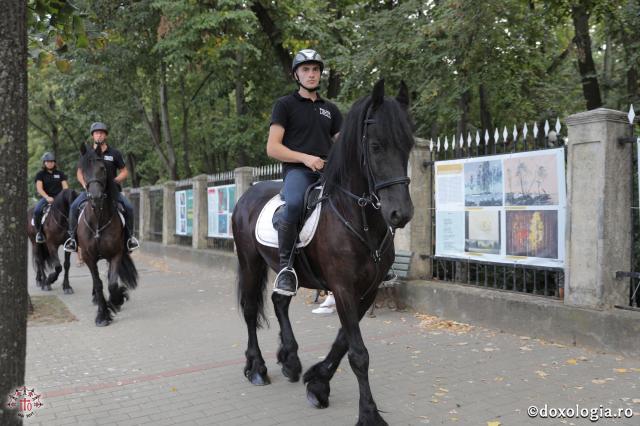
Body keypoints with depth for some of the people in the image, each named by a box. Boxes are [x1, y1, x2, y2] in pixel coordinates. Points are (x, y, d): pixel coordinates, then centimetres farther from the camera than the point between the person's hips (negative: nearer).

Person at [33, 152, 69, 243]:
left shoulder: (60, 174, 16)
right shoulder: (40, 174, 9)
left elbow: (65, 186, 8)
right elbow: (39, 188, -4)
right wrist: (47, 197, -22)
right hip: (46, 197, -1)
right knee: (37, 210, -31)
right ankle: (39, 232, -11)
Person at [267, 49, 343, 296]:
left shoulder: (330, 109, 24)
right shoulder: (285, 105, 10)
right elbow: (272, 148, 1)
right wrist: (305, 158, -13)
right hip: (298, 171, -5)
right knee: (295, 203, -38)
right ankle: (286, 266, -22)